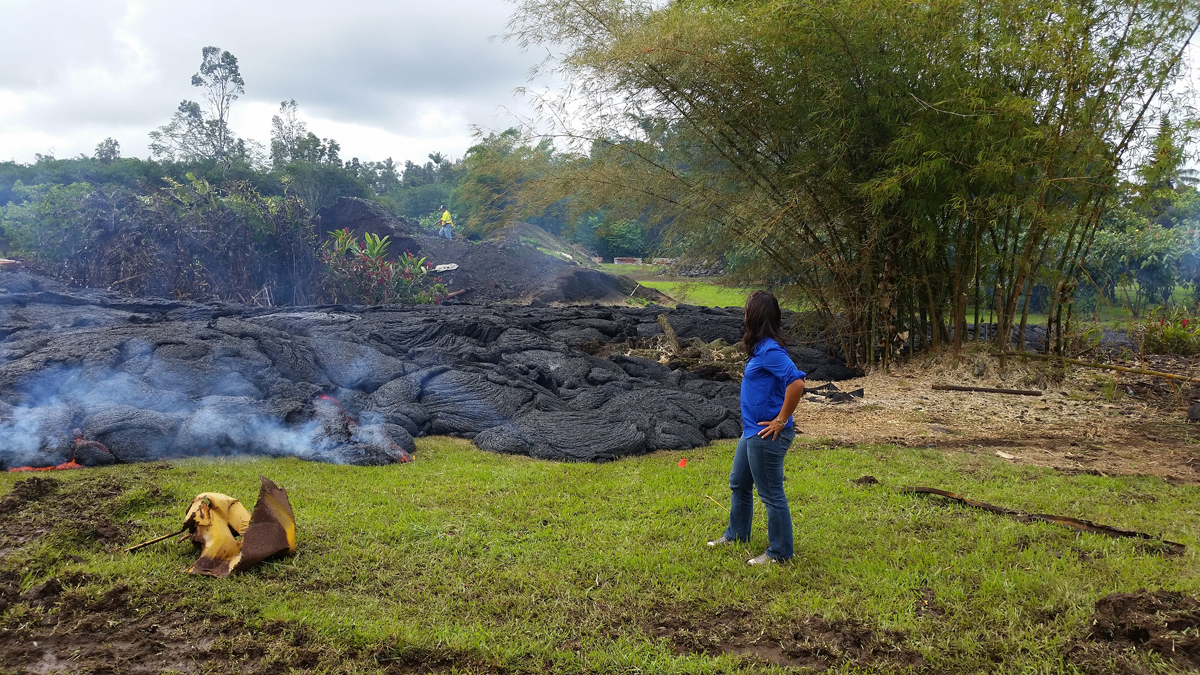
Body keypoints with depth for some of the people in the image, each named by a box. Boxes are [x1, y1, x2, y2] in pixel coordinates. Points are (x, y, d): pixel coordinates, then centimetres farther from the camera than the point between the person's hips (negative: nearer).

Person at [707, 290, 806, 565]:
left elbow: (797, 382, -32)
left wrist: (781, 420, -23)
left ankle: (779, 553, 17)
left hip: (767, 436, -11)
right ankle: (736, 535, 42)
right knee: (739, 483, 24)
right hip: (752, 432, 11)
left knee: (771, 494, 2)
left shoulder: (770, 350, -22)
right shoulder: (761, 347, 8)